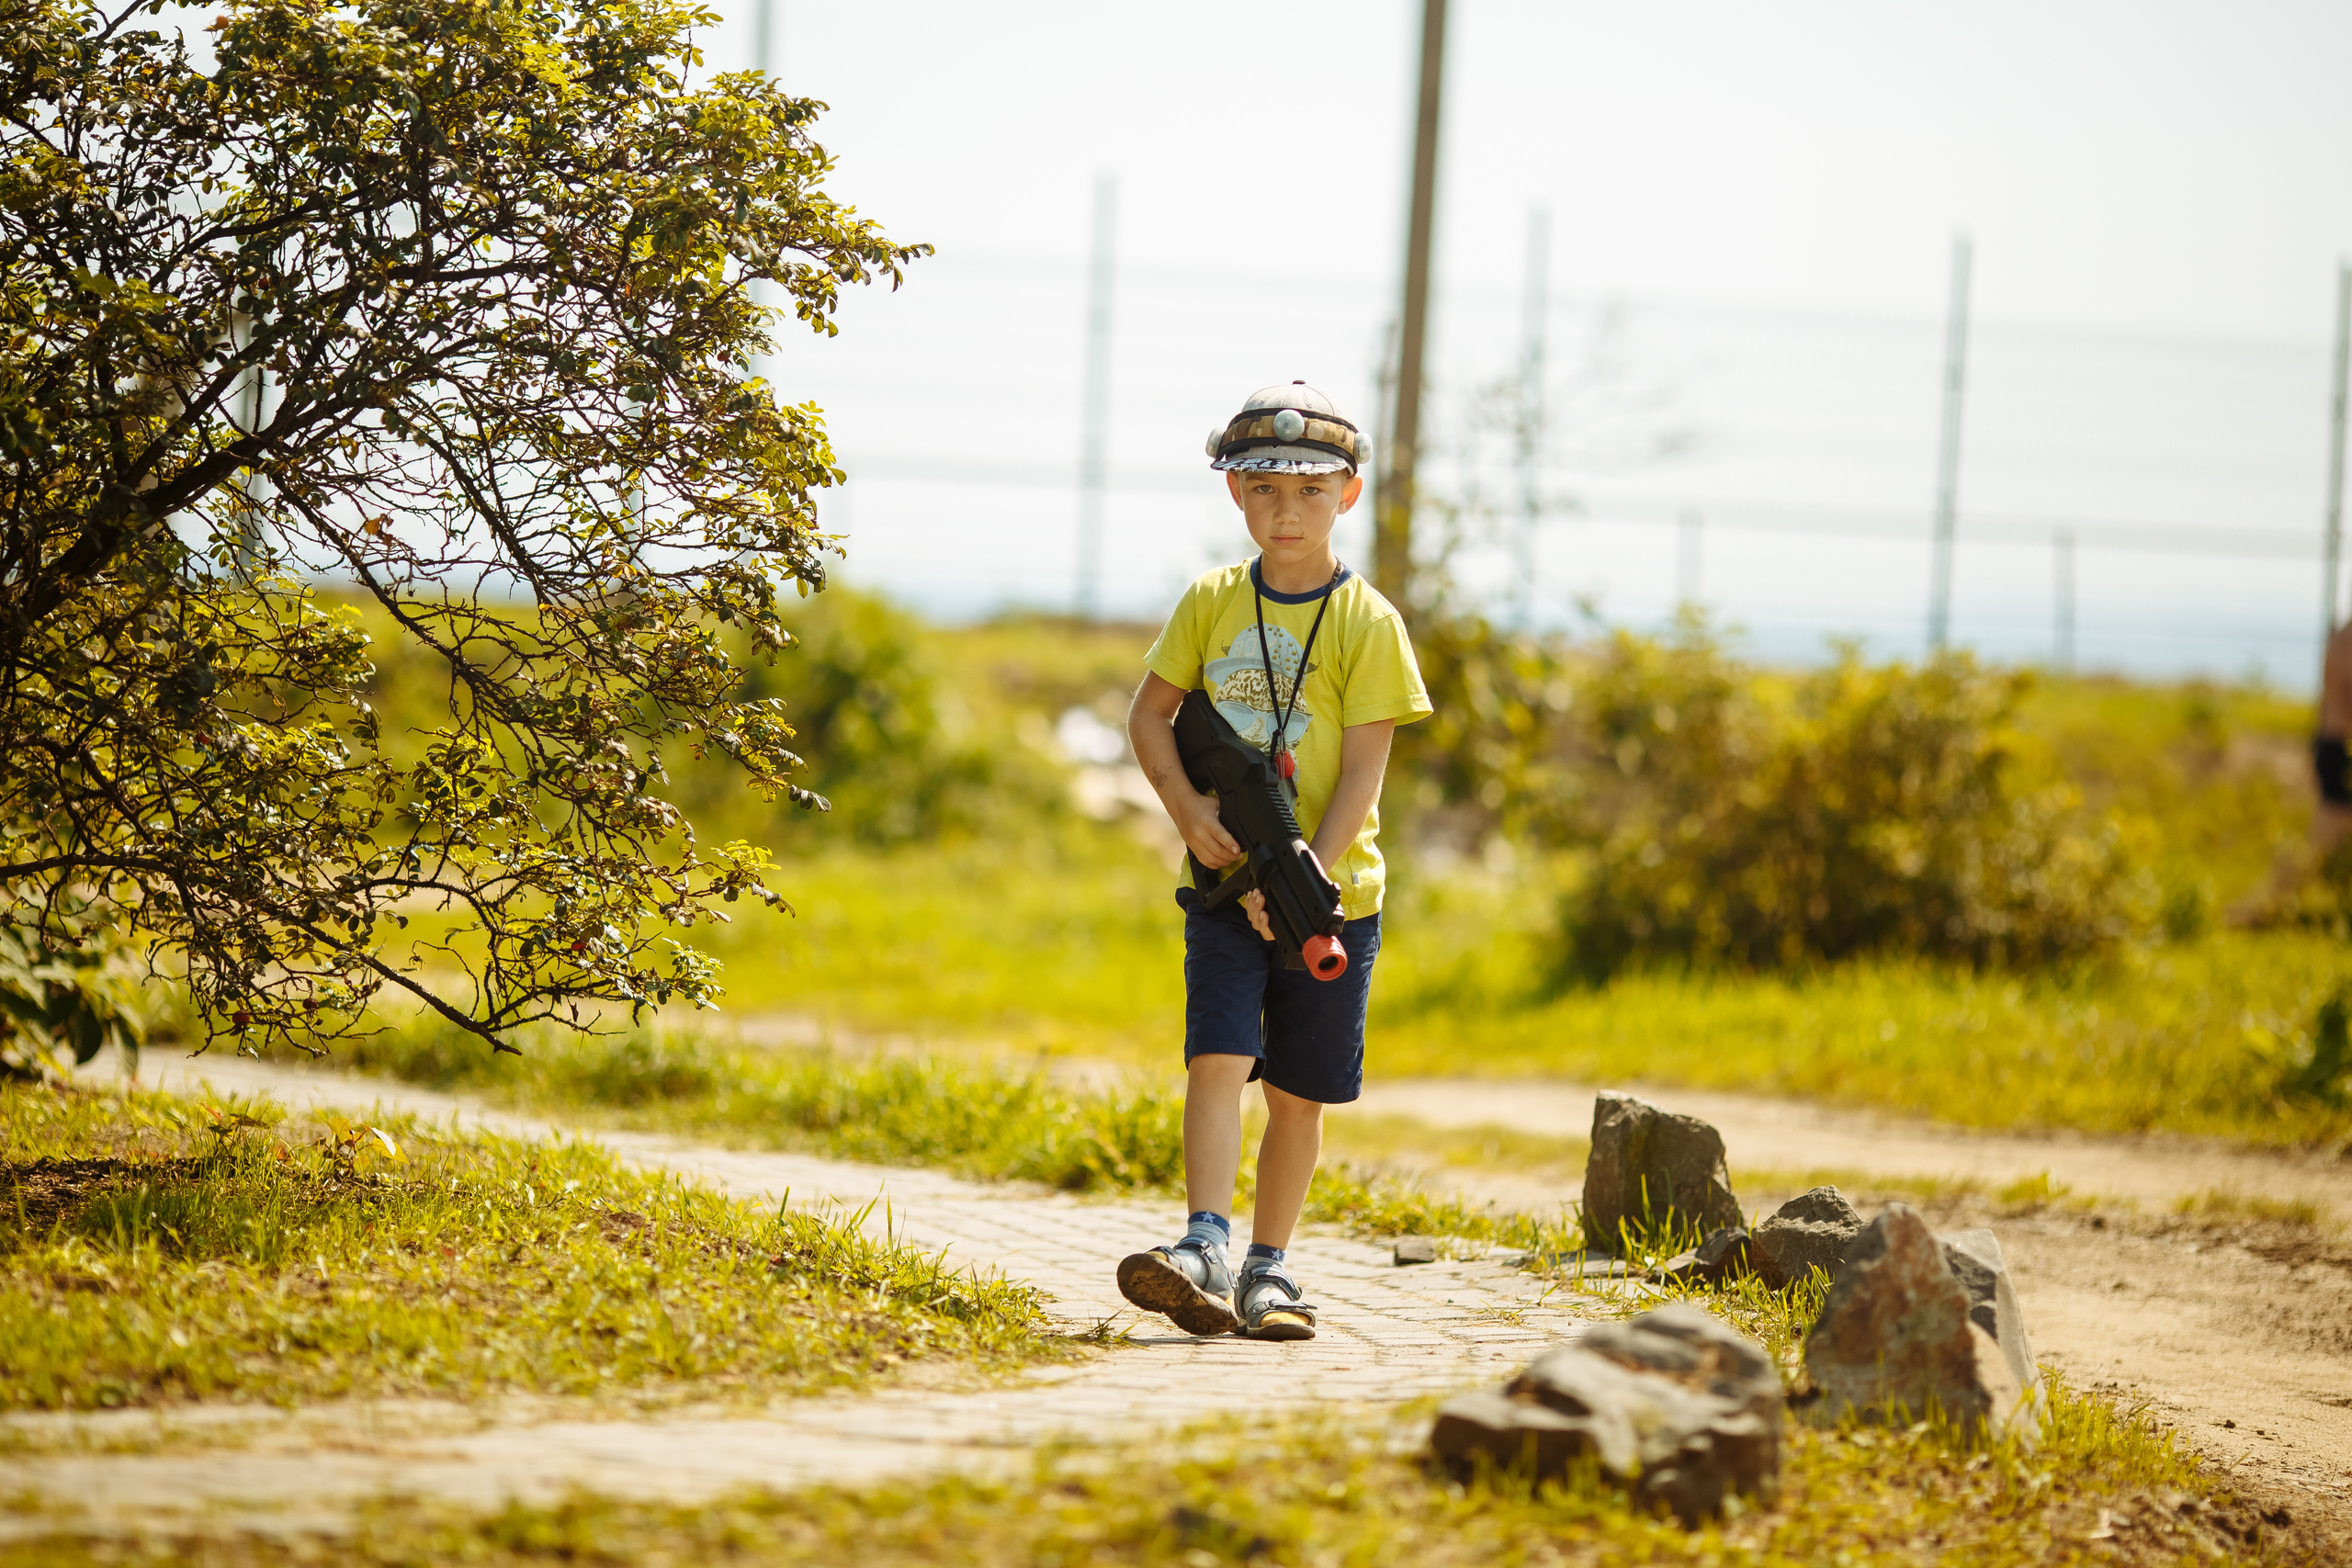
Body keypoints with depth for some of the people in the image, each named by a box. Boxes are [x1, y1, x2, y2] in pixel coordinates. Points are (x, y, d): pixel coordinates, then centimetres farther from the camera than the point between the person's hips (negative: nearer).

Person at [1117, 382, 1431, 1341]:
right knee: (1218, 1056, -15)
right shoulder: (1210, 604, 4)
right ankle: (1206, 1248, -22)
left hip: (1330, 891, -1)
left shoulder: (1367, 623, -6)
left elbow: (1362, 774, -10)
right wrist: (1188, 808, -8)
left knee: (1298, 1092, 6)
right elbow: (1150, 712, 9)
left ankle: (1269, 1265, 16)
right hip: (1226, 880, 1)